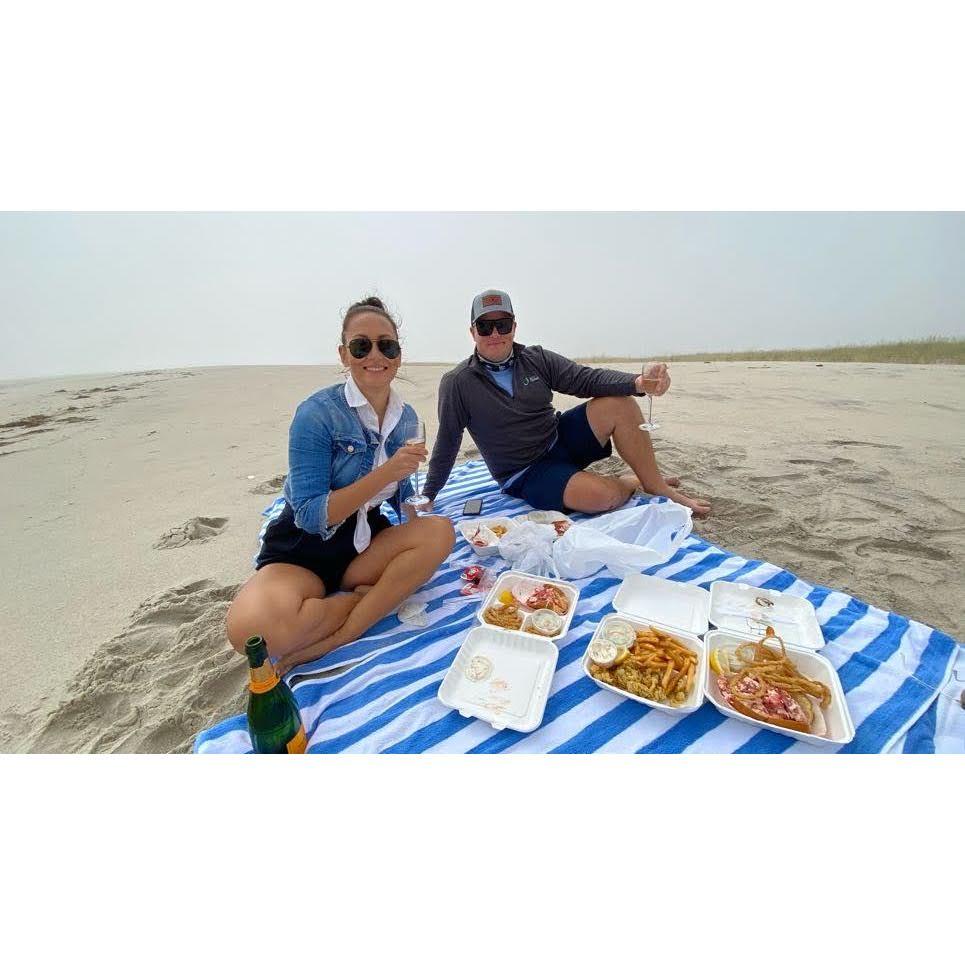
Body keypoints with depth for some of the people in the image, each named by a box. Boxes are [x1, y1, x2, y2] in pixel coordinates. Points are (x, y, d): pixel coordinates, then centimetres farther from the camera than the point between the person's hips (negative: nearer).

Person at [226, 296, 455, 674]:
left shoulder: (406, 417, 2)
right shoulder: (317, 412, -16)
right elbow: (311, 516, -20)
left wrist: (419, 519, -3)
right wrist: (385, 473, -27)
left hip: (365, 544, 6)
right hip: (302, 550, -5)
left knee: (440, 530, -21)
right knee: (251, 629, -33)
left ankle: (331, 641, -17)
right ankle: (369, 598, -7)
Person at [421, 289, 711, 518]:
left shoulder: (536, 359, 0)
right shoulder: (457, 383, -10)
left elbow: (586, 378, -7)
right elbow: (446, 445, -5)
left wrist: (639, 383, -26)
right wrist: (427, 498, 0)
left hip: (561, 439, 5)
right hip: (525, 475, -4)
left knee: (619, 405, -19)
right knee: (600, 495, -30)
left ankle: (656, 485, -2)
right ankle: (633, 481, 7)